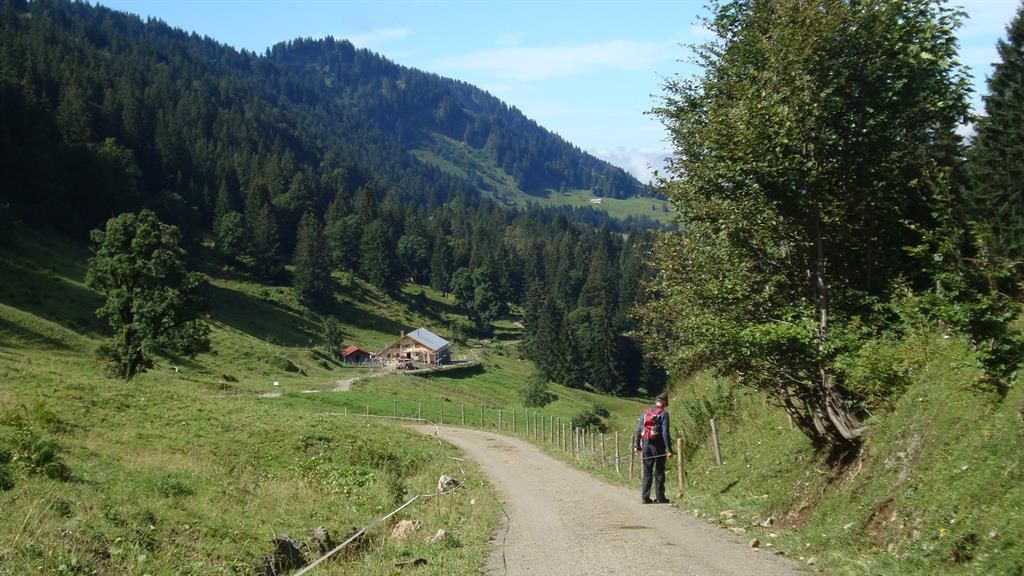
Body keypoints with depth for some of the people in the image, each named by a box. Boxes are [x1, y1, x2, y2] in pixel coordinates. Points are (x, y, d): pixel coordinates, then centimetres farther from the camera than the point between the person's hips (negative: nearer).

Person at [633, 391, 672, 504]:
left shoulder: (646, 412, 7)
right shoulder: (663, 414, -7)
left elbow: (638, 429, 6)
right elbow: (665, 432, -13)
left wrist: (636, 445, 11)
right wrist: (669, 449, -12)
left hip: (646, 444, 4)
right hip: (658, 446, -4)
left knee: (647, 472, 9)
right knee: (659, 472, 5)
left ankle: (645, 497, 7)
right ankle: (660, 497, 6)